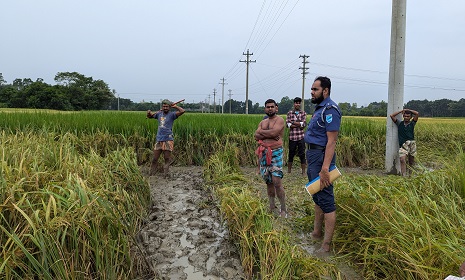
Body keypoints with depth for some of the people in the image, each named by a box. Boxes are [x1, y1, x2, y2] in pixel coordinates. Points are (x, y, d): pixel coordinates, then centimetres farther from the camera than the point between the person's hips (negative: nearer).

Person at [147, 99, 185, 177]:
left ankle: (165, 173, 18)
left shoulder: (172, 114, -3)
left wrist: (175, 106, -7)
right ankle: (151, 174, 20)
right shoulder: (159, 114, 11)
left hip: (168, 140, -4)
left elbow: (182, 111, -19)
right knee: (155, 159, 8)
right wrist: (149, 113, 7)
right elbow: (149, 116, 28)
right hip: (159, 140, 4)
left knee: (167, 158, 3)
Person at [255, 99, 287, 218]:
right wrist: (269, 134, -11)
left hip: (276, 153, -6)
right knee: (269, 182, 12)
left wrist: (262, 132, -5)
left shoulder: (279, 120, -3)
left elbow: (273, 132, -21)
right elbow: (256, 136, 2)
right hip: (264, 153, 6)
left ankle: (283, 209, -2)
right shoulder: (263, 122, 16)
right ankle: (272, 207, 24)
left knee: (277, 182, -12)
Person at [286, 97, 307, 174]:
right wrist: (299, 124, -11)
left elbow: (304, 124, -7)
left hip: (301, 137, 0)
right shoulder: (289, 113, 6)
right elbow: (287, 124, -7)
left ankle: (303, 172, 8)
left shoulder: (303, 113, 7)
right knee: (291, 154, 10)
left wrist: (293, 122, -9)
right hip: (292, 137, 0)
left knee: (302, 154, 1)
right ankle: (289, 171, 22)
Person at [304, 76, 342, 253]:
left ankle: (326, 245, 2)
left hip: (322, 157, -11)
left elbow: (331, 141, -22)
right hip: (313, 156, 11)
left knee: (326, 200, -5)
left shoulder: (330, 109, -15)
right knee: (317, 197, 19)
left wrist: (325, 168, -27)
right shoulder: (319, 108, 17)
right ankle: (316, 233, 33)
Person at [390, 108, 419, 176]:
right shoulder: (399, 123, 13)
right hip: (403, 145, -1)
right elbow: (391, 115, 6)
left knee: (411, 161, 7)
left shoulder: (412, 123, 12)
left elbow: (417, 113, 0)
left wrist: (407, 110, 11)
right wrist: (401, 111, 12)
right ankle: (404, 175, -23)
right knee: (402, 160, -19)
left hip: (412, 144, 1)